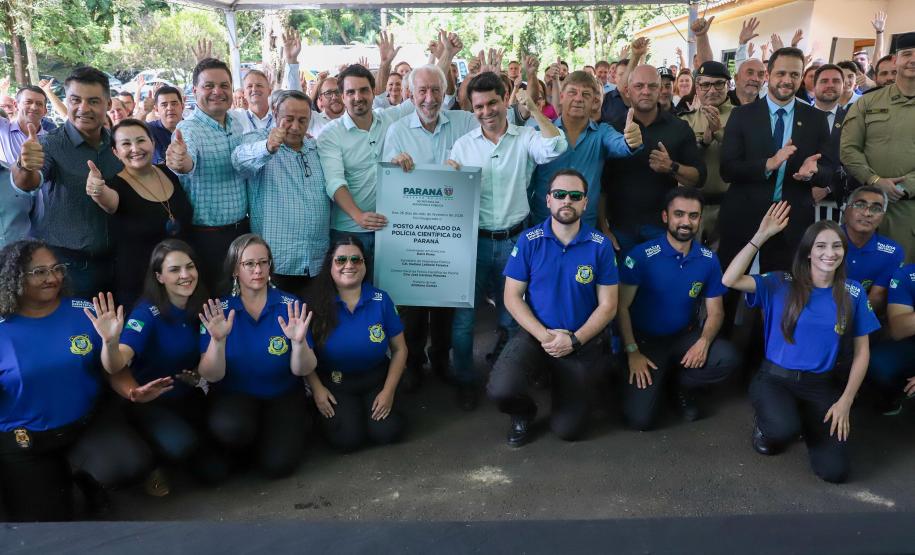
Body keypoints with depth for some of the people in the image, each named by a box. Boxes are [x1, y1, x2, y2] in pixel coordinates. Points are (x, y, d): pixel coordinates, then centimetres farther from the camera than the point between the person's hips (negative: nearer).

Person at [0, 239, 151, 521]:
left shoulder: (85, 312, -6)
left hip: (89, 423, 1)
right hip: (24, 443, -1)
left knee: (134, 463, -25)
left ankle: (81, 472, 10)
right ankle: (56, 477, 29)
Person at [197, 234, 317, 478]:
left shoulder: (291, 307, -9)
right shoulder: (218, 311, -8)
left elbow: (302, 371, -10)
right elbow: (211, 376, -12)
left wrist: (299, 342, -31)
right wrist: (218, 340, -30)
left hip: (283, 395, 0)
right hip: (234, 395, 0)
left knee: (278, 464, -20)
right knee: (229, 428, -33)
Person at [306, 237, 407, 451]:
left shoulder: (380, 300, -5)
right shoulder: (318, 304, -8)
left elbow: (399, 349, 1)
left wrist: (389, 391, -7)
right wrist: (317, 388, -10)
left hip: (375, 379, 2)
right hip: (333, 383, -1)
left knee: (387, 432, -18)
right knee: (348, 439, -21)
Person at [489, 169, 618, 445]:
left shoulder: (601, 246, -7)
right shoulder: (528, 241, -6)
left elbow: (607, 305, -4)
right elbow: (512, 297, -5)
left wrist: (574, 340, -17)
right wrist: (544, 335, -17)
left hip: (583, 341, 0)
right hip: (534, 333, 0)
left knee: (568, 430, 0)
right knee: (501, 390, -28)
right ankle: (524, 412, 11)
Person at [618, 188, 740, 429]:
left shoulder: (708, 260, -2)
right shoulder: (642, 255, -15)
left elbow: (715, 312, 2)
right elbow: (622, 306, -10)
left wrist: (704, 342, -19)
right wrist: (632, 352, -15)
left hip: (686, 337, 4)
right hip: (645, 339, -3)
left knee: (728, 358, -26)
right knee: (640, 418, -17)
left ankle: (682, 386, 6)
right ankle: (658, 381, 19)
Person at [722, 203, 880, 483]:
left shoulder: (853, 293, 0)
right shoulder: (780, 284, -6)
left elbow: (862, 351, 5)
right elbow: (730, 280, -21)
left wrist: (846, 402, -3)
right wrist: (761, 236, -24)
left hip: (821, 385, 3)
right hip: (774, 378, -2)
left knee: (835, 470, -12)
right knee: (783, 429, -35)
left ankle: (806, 421, 20)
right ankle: (767, 425, 5)